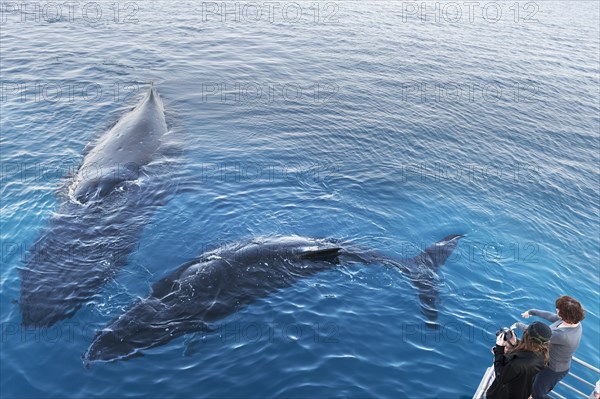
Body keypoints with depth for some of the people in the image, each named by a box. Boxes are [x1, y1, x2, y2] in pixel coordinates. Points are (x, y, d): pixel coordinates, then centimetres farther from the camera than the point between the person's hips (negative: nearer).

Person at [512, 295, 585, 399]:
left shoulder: (563, 335, -43)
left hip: (554, 369, -8)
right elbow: (551, 316, 1)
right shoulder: (574, 321, -16)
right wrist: (532, 312, 12)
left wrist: (519, 325, -17)